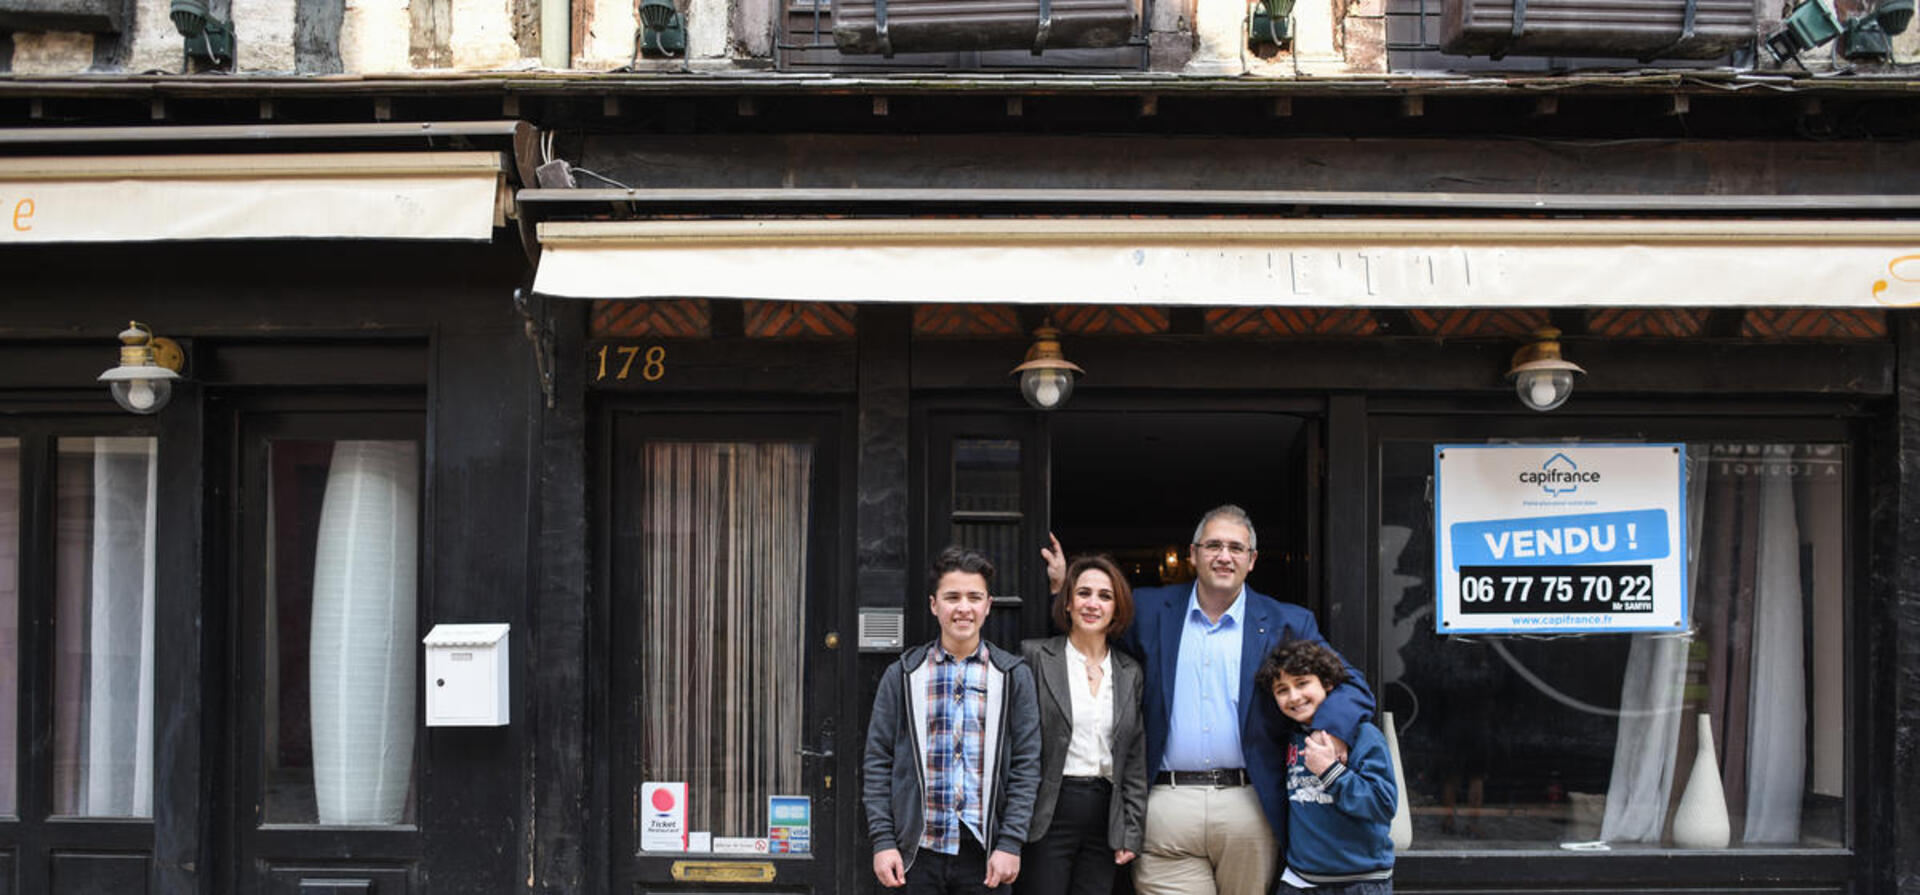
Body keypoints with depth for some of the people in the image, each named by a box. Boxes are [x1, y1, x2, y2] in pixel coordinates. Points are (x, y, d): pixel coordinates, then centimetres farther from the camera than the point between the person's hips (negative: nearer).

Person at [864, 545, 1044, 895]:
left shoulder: (1014, 676, 5)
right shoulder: (902, 676, 5)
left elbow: (1026, 765, 2)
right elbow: (878, 762, 5)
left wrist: (1011, 843, -5)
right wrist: (883, 841, -3)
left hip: (985, 853, 0)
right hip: (919, 852, 0)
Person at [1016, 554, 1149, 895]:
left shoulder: (1130, 672, 11)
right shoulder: (1036, 656, 0)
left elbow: (1135, 760, 12)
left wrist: (1132, 832, 7)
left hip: (1105, 814, 4)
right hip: (1048, 814, -3)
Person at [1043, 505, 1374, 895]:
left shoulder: (1286, 624, 7)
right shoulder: (1150, 611, 10)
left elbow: (1352, 687, 5)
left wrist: (1327, 737, -14)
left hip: (1248, 806, 0)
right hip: (1167, 806, 0)